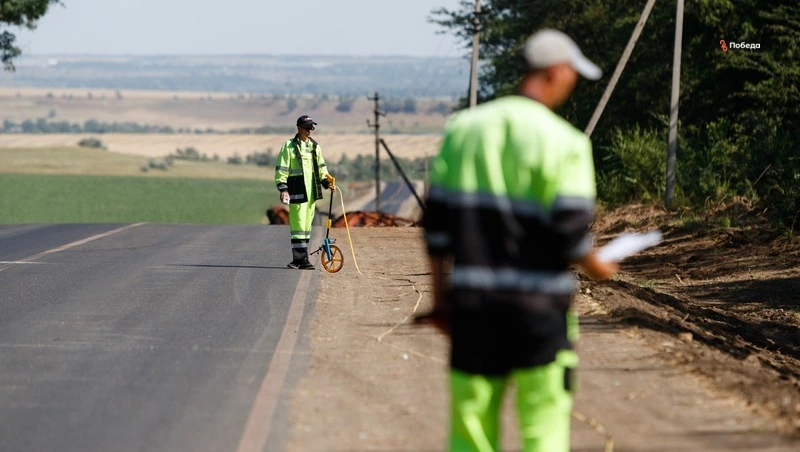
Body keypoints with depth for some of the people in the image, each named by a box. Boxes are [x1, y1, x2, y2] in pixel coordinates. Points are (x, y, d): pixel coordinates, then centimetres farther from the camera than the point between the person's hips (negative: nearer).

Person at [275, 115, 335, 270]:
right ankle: (302, 259, -12)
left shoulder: (315, 146, 15)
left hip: (311, 192, 7)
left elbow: (321, 168, 25)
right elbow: (281, 169, -5)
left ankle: (298, 259, 14)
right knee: (298, 226, -10)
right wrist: (283, 189, -13)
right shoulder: (289, 146, -3)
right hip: (297, 192, -7)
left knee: (307, 225, 8)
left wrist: (327, 182, 12)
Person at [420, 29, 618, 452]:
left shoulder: (462, 128, 6)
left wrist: (440, 296, 13)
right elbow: (570, 231, -12)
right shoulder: (564, 141, -8)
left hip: (472, 303, 4)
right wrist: (597, 267, 8)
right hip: (539, 305, -4)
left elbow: (438, 222, 7)